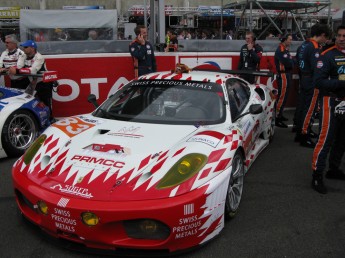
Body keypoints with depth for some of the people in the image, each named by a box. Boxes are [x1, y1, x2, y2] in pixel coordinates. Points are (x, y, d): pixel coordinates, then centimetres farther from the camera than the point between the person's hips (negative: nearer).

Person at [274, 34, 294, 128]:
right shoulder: (280, 50, -14)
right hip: (283, 75, -10)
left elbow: (290, 62, 15)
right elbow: (288, 63, -24)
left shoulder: (285, 49, 18)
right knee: (282, 96, -11)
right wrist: (293, 61, -6)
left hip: (287, 75, 10)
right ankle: (277, 119, -10)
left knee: (283, 96, 15)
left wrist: (291, 61, -5)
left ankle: (279, 115, 25)